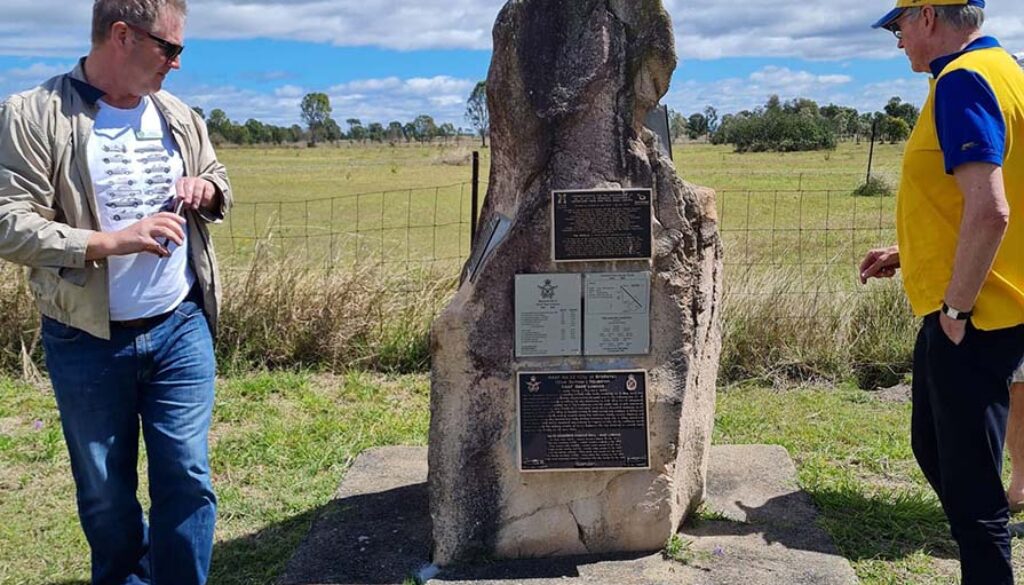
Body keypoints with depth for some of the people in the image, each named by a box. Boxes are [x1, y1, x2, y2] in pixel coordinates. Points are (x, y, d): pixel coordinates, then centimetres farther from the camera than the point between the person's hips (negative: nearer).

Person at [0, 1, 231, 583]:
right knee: (104, 492, 13)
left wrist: (208, 188, -3)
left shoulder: (179, 116, 5)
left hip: (181, 331, 3)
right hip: (88, 344, -3)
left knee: (187, 479, 4)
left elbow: (219, 184, 21)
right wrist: (110, 241, -25)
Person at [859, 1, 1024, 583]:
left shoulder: (962, 81, -18)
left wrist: (956, 309, -19)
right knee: (935, 450, 22)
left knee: (968, 482, 0)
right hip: (973, 311, 10)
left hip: (969, 322, -10)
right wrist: (911, 253, 19)